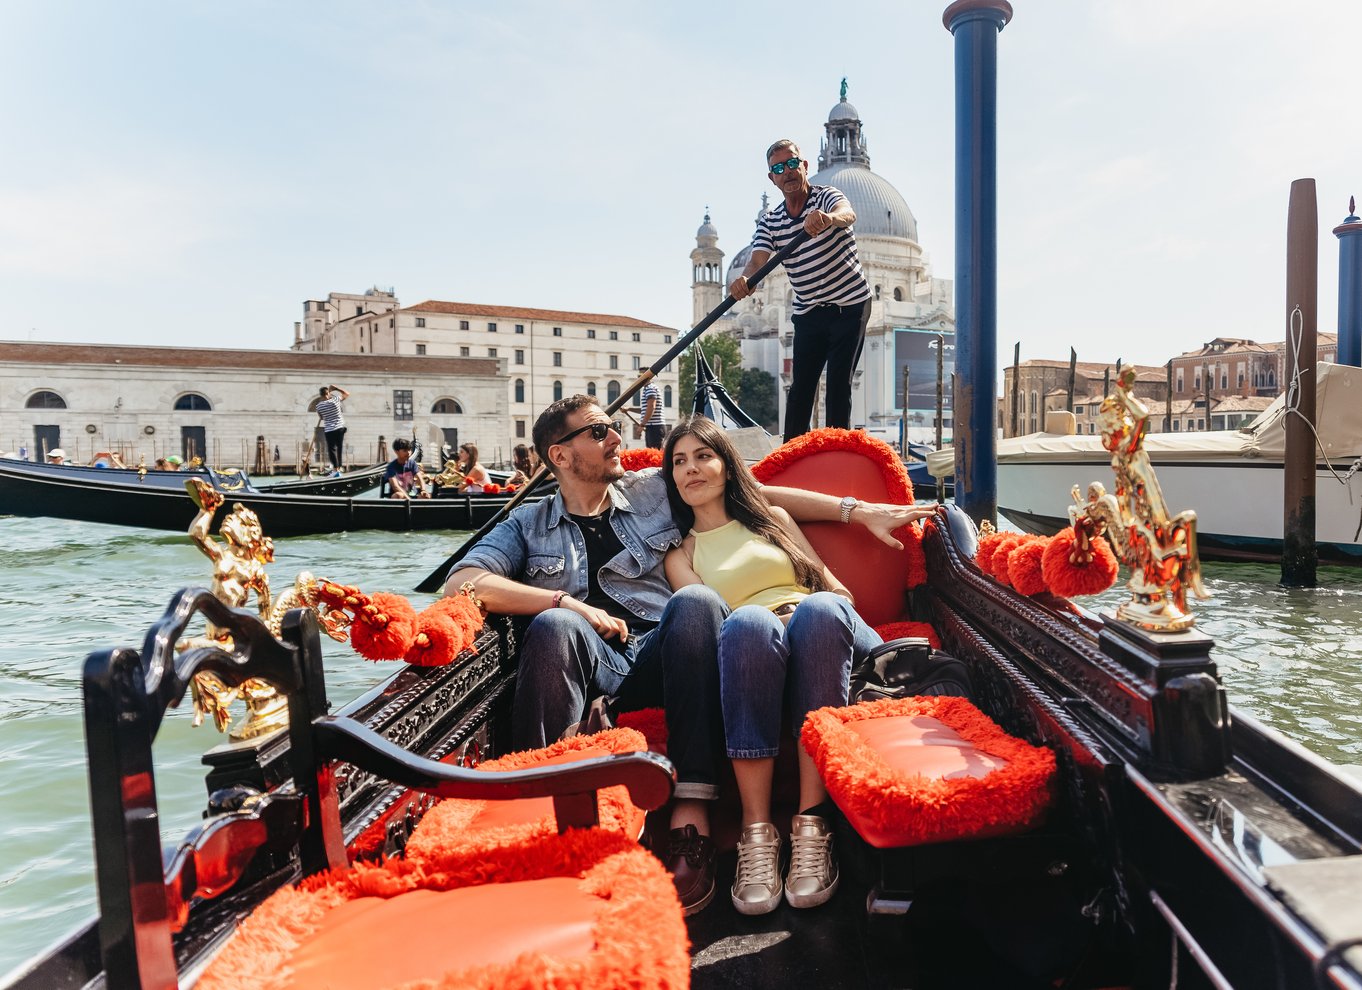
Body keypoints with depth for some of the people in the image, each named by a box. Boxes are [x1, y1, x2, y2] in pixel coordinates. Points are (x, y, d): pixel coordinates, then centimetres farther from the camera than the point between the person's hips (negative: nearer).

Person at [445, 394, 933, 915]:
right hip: (592, 668, -1)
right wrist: (569, 601, -11)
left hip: (663, 658, 1)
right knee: (555, 624, -32)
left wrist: (859, 511, 14)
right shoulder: (528, 525, 17)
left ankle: (690, 818, -37)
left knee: (696, 600, -30)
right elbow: (462, 581, 0)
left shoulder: (654, 491, 21)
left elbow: (763, 496, 20)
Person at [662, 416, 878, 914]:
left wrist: (821, 616, -1)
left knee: (821, 608, -35)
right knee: (747, 620, -37)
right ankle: (756, 830, -37)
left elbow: (834, 586, 22)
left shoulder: (772, 516, 26)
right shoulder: (681, 554, 21)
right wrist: (768, 628, -15)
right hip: (752, 658, -1)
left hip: (822, 646, 2)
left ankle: (811, 821, -35)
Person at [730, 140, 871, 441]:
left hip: (850, 305, -3)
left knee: (839, 385, -6)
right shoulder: (769, 221, 4)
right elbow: (757, 260, -11)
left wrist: (828, 218, -57)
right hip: (808, 312, 4)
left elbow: (848, 214, -32)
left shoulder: (826, 196, -8)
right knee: (801, 385, 1)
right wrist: (743, 279, -36)